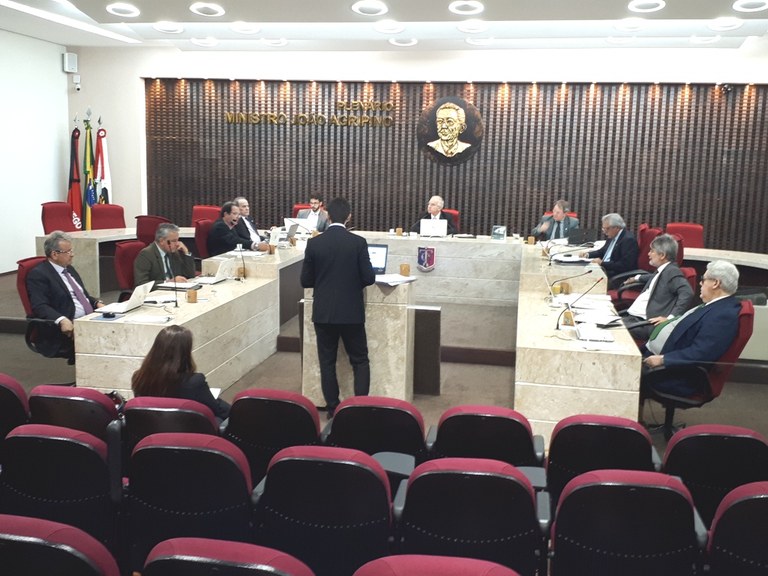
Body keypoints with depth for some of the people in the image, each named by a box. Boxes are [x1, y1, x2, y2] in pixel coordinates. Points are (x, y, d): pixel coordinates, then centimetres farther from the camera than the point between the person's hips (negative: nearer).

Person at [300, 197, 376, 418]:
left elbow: (306, 281, -1)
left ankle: (332, 408, 16)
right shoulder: (358, 242, -9)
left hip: (323, 313, 1)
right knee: (360, 361, 11)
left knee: (327, 362, 11)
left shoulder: (314, 243, -5)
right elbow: (369, 278, -7)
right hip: (352, 312, -1)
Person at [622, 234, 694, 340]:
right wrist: (637, 278, 52)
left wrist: (670, 318, -32)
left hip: (648, 323, -10)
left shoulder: (672, 271, -13)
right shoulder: (661, 270, 15)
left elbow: (687, 294, -27)